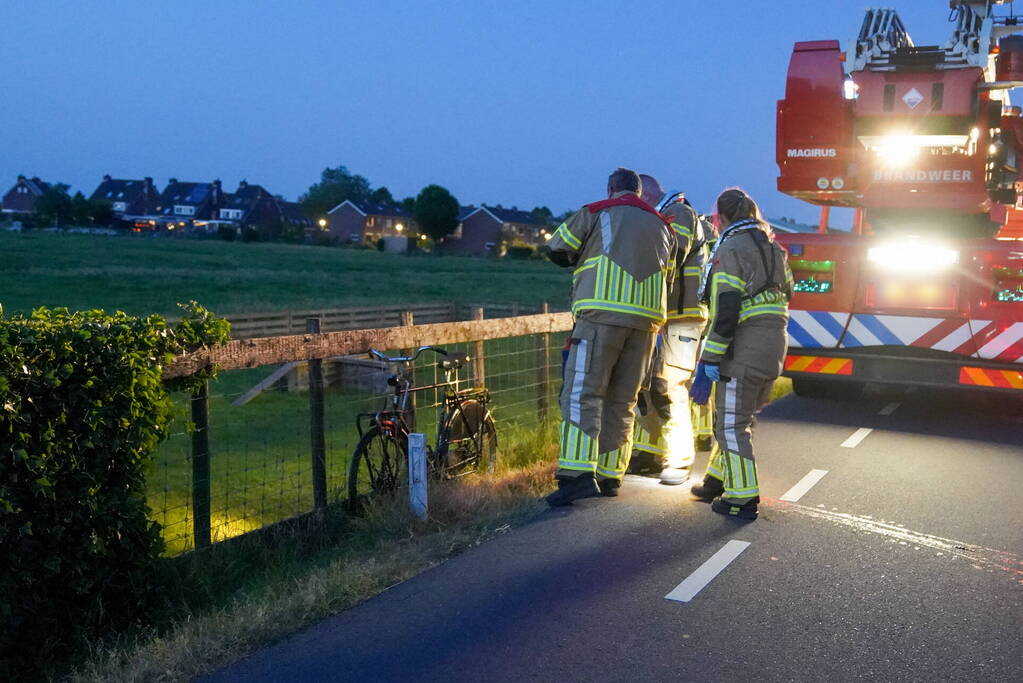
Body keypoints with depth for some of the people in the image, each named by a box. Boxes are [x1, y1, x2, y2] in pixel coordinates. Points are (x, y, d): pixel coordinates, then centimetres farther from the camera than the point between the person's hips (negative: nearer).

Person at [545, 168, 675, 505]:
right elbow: (668, 274, 22)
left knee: (583, 394, -9)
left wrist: (581, 259, 27)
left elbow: (557, 249, 9)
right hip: (647, 317, 6)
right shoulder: (661, 226, 22)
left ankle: (578, 474, -20)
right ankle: (610, 475, 14)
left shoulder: (596, 213, 6)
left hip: (602, 313, -5)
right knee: (622, 401, 11)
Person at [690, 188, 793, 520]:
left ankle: (742, 498, -1)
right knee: (741, 418, 19)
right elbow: (786, 293, 20)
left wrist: (709, 362, -18)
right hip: (775, 346, 9)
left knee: (732, 424, -2)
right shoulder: (773, 247, 16)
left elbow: (724, 311, -18)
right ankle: (719, 480, 31)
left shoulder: (730, 250, -11)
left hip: (744, 348, -9)